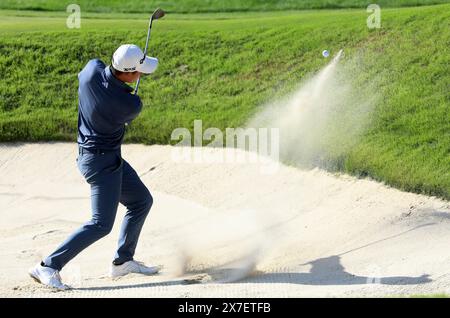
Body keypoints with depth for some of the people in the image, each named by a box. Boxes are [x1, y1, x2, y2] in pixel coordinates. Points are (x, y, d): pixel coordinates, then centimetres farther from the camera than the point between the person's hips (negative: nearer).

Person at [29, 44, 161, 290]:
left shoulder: (92, 69, -13)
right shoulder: (132, 105, -25)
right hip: (100, 161, -9)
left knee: (142, 201, 18)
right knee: (102, 224, -11)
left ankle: (123, 261, 25)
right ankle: (48, 267, -10)